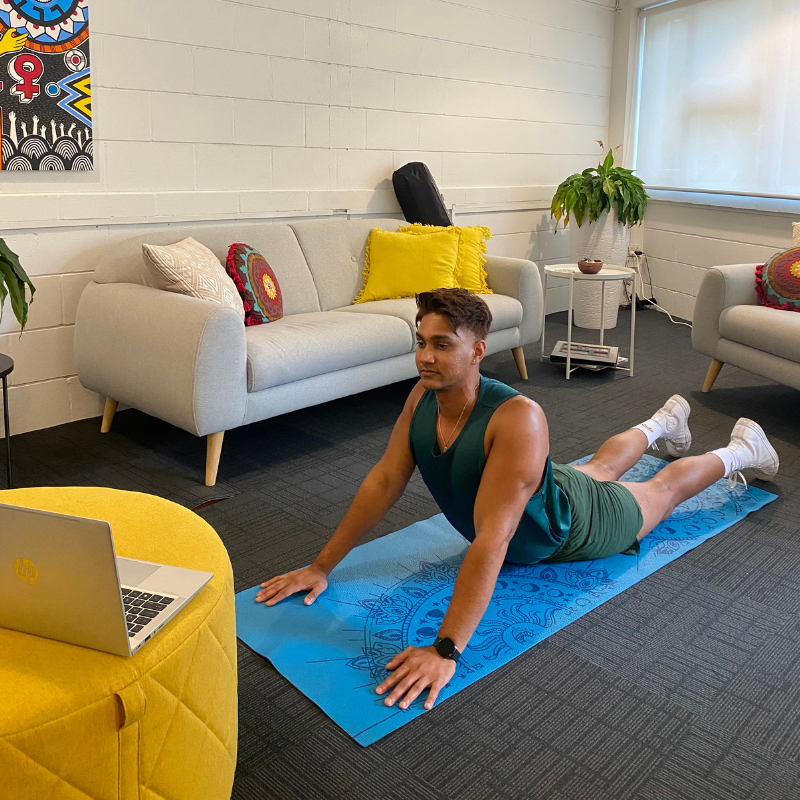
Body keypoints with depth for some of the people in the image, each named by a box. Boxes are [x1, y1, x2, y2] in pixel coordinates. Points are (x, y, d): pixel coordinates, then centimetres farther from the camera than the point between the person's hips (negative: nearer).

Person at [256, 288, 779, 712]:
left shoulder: (518, 419, -48)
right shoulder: (422, 398, -27)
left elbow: (491, 541, -52)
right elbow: (384, 482, -20)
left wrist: (446, 650, -54)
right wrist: (322, 566, -20)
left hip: (570, 528, -6)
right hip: (548, 493, 6)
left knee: (660, 491, 23)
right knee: (602, 467, 35)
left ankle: (740, 450, 52)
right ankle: (665, 420, 66)